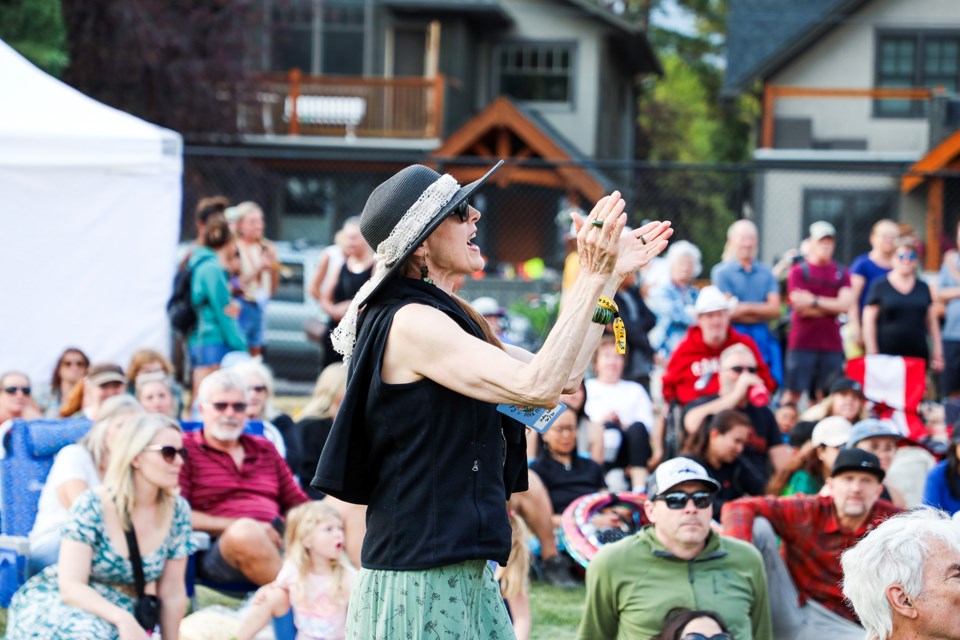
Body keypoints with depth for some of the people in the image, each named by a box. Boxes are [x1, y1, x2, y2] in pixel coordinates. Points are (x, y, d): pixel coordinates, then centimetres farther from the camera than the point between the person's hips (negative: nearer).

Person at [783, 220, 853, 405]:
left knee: (825, 396, 2)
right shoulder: (799, 271, 2)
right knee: (793, 393, -2)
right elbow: (800, 306, -10)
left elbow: (845, 305, -3)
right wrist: (831, 307, -3)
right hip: (802, 342, -3)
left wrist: (815, 301, -9)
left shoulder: (841, 274, 11)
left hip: (832, 343, 3)